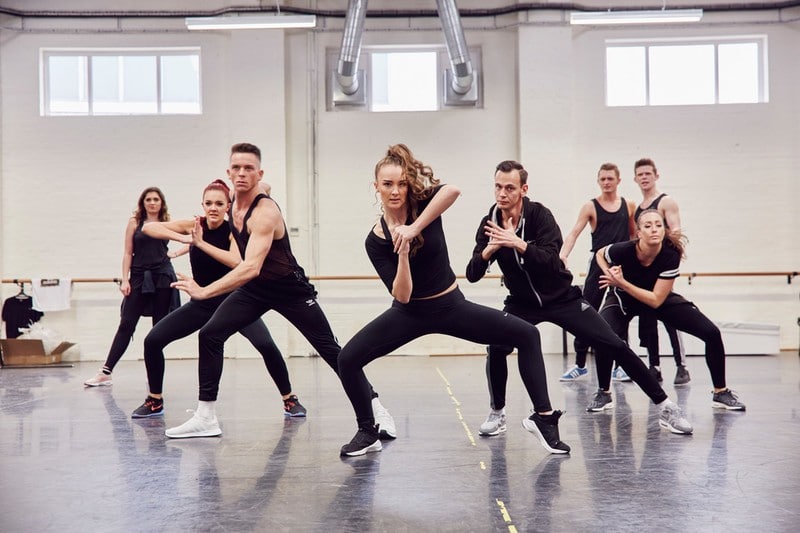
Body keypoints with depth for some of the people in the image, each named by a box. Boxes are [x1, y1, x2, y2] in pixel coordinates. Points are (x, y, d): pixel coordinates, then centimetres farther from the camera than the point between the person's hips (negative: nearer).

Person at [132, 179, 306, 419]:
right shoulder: (194, 225, -8)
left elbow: (237, 262, -36)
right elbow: (148, 228, -12)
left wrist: (200, 242, -35)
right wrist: (182, 237, -27)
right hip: (201, 304, 3)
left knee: (267, 345, -23)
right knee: (153, 340, -5)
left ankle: (290, 399, -4)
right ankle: (155, 401, 13)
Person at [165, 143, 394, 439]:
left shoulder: (266, 212, -29)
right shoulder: (234, 203, -4)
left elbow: (251, 267, -40)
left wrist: (204, 292, -46)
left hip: (290, 289, -7)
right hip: (254, 287, 7)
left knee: (330, 349, -4)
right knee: (209, 335, -6)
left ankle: (375, 409, 9)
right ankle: (205, 418, 1)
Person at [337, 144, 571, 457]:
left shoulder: (424, 204, -12)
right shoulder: (376, 240, -12)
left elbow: (453, 190, -39)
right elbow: (401, 296, -20)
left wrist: (413, 229, -40)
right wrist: (403, 253, -33)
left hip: (452, 305, 0)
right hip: (409, 313, 0)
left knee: (527, 335, -12)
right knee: (347, 359, -16)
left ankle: (543, 418, 0)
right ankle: (368, 432, 5)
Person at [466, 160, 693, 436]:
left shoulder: (539, 214, -19)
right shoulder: (489, 224, -9)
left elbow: (552, 262, -30)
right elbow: (472, 275, -13)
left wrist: (519, 244, -44)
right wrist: (488, 250, -33)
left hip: (561, 297, -2)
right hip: (522, 302, 2)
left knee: (615, 346, -8)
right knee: (496, 348, -23)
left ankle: (664, 406, 4)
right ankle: (497, 412, 1)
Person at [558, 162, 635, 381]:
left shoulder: (629, 205, 7)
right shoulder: (590, 207, -1)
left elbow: (634, 235, 16)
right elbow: (574, 233, -11)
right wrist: (562, 255, -27)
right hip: (599, 265, -2)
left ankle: (620, 365, 15)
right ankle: (580, 364, 9)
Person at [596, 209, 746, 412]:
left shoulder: (670, 256, -30)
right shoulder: (623, 250, -31)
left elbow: (656, 300, -27)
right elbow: (600, 254, -4)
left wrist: (622, 282, -34)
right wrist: (610, 275, -23)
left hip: (660, 299, 2)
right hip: (623, 299, -1)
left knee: (712, 333, -10)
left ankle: (720, 393, 9)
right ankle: (604, 393, -10)